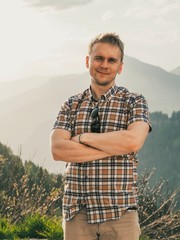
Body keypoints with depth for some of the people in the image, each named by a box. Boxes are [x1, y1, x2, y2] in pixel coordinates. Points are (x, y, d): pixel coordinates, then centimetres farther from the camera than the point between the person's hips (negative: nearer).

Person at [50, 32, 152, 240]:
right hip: (77, 212, 2)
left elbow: (133, 141, -17)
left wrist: (82, 137, -8)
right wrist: (114, 147, -12)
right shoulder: (71, 105, 10)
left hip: (120, 213, -2)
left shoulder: (134, 102, 3)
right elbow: (57, 150, -6)